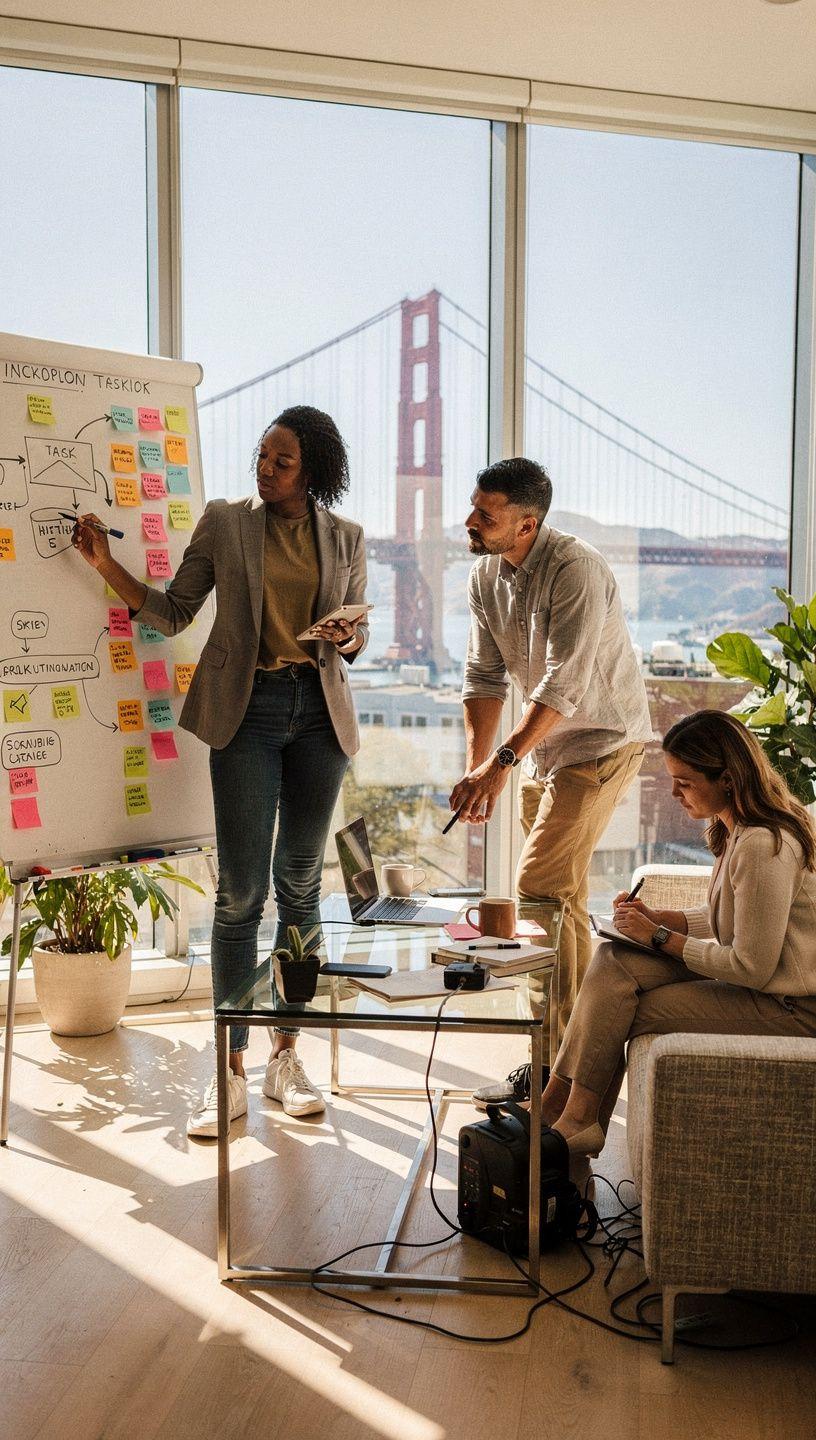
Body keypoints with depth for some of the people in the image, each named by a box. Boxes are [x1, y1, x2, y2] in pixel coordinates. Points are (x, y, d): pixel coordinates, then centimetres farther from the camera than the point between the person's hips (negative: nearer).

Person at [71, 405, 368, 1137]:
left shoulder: (347, 539, 7)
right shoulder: (225, 522, 3)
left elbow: (357, 633, 14)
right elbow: (173, 612, 4)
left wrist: (344, 638, -9)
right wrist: (107, 564, -8)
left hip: (319, 712, 2)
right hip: (247, 707, -2)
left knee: (300, 884, 7)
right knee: (241, 891, -5)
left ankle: (286, 1055, 18)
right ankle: (232, 1070, 4)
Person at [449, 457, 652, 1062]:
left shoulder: (576, 568, -24)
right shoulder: (486, 575, 0)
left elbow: (565, 683, -31)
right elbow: (485, 677, 0)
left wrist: (503, 761, -38)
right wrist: (475, 767, -10)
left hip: (601, 742, -8)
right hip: (544, 746, 8)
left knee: (540, 889, -15)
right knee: (565, 897, 14)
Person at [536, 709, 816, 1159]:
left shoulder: (764, 847, -24)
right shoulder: (737, 829, 7)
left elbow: (751, 966, -23)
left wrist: (661, 938, -14)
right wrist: (659, 918, 3)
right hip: (762, 983, 10)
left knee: (628, 1013, -11)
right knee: (613, 961, -5)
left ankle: (572, 1118, 8)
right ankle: (558, 1098, -5)